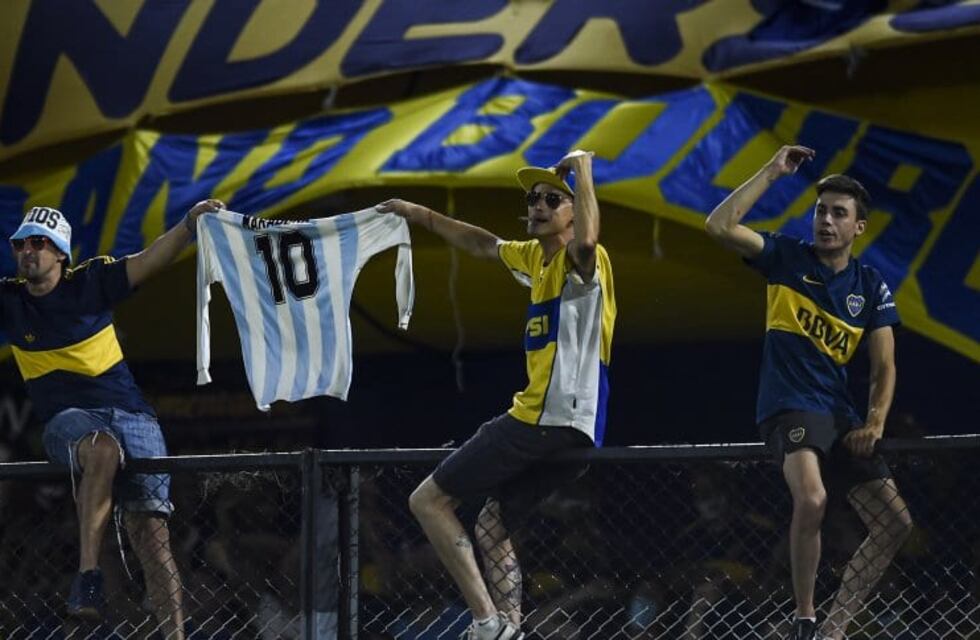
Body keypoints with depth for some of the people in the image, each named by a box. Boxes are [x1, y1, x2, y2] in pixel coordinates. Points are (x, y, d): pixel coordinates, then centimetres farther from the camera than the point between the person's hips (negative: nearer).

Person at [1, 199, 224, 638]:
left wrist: (191, 222, -13)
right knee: (102, 448, -39)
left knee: (150, 528, -9)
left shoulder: (91, 282, 5)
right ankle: (87, 575, -41)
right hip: (66, 419, -1)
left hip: (129, 414, 2)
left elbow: (151, 260, 1)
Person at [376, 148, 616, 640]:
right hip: (538, 419, 10)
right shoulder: (536, 258, 19)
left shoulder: (581, 261, -9)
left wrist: (582, 167, -26)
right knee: (491, 530, 16)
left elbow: (586, 241, -35)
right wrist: (421, 216, 42)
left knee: (428, 501, -6)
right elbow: (484, 245, 38)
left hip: (555, 420, -10)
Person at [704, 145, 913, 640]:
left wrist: (875, 422, -11)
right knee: (811, 498, -33)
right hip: (788, 408, -5)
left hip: (840, 415, 5)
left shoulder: (872, 288, 8)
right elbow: (719, 226, -12)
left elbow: (884, 367, 6)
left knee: (895, 524, -1)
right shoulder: (787, 258, 1)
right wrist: (773, 172, -12)